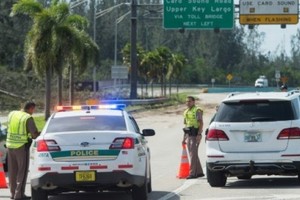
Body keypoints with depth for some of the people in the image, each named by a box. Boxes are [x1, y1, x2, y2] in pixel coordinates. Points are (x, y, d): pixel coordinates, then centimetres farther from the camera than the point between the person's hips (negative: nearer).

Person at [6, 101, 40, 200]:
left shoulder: (12, 114, 5)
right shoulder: (28, 118, -13)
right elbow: (34, 134, -15)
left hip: (10, 144, 6)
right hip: (22, 146, -6)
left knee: (12, 171, 14)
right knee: (22, 171, 1)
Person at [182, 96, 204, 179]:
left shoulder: (197, 111, -7)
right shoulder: (186, 112, 19)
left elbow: (201, 123, -13)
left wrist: (199, 134, -23)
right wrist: (184, 137, 20)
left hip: (195, 135, -9)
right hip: (188, 135, 9)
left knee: (193, 154, -12)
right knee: (193, 154, 10)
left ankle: (192, 173, -14)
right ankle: (199, 172, 17)